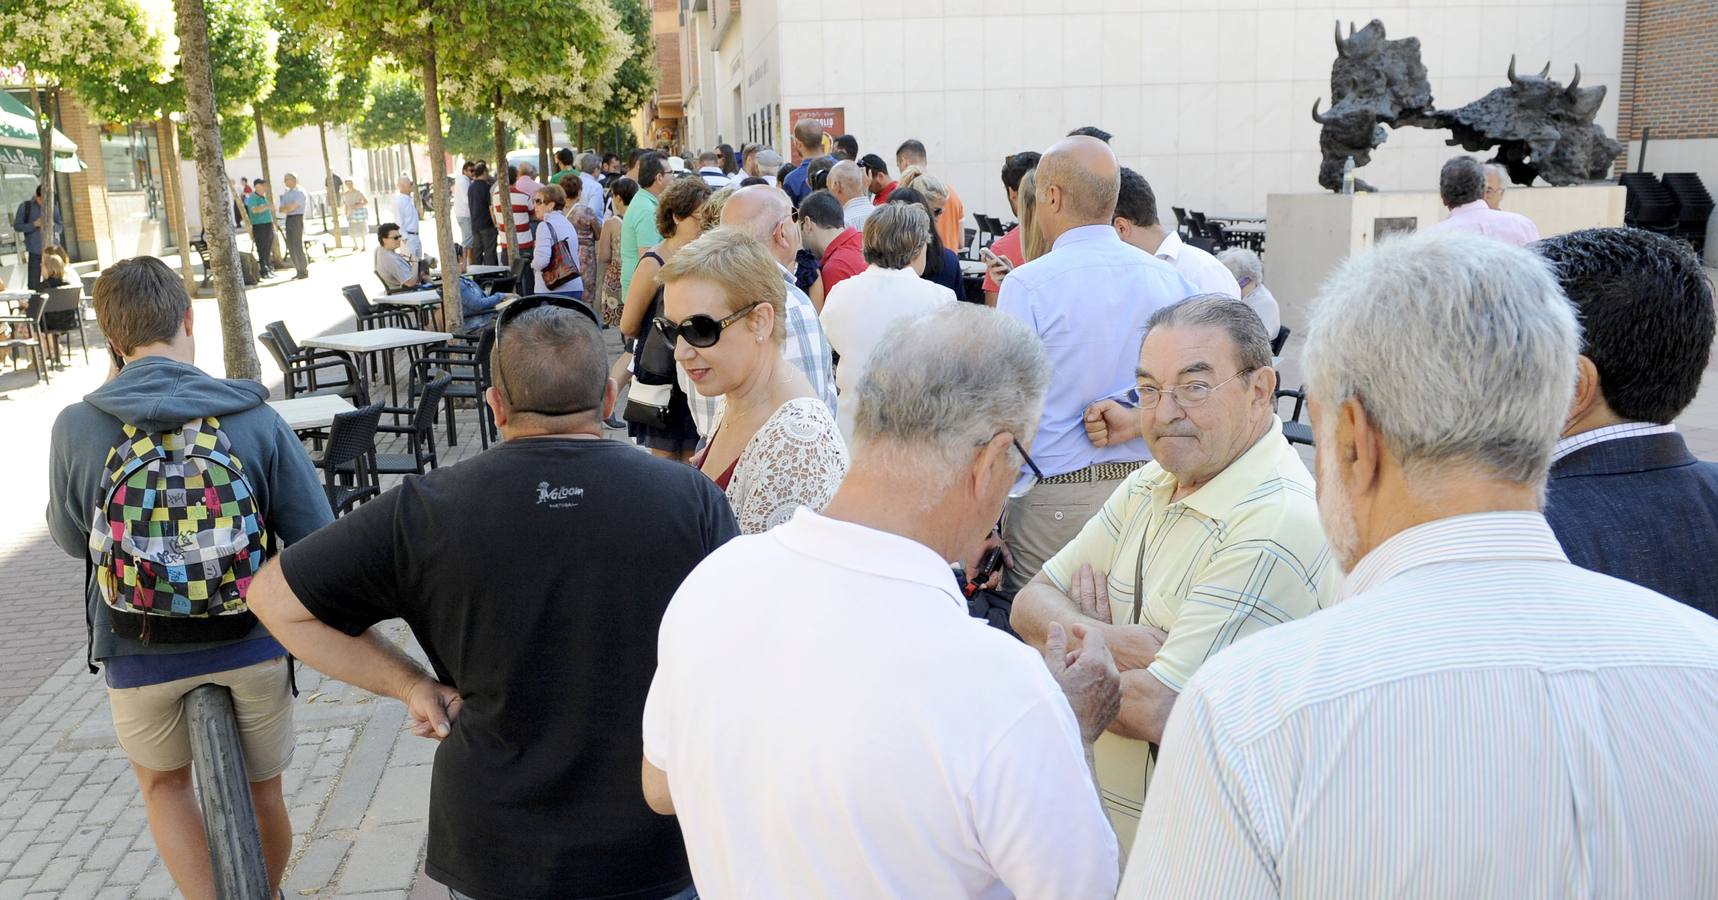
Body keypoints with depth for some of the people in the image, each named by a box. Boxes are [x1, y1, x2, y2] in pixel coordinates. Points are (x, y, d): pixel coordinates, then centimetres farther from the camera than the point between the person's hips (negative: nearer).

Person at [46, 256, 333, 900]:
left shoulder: (76, 428, -13)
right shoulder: (256, 419, -15)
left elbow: (70, 538, 5)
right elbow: (318, 544, -13)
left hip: (140, 661, 0)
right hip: (252, 650, 0)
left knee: (164, 784, 28)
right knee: (262, 797, 22)